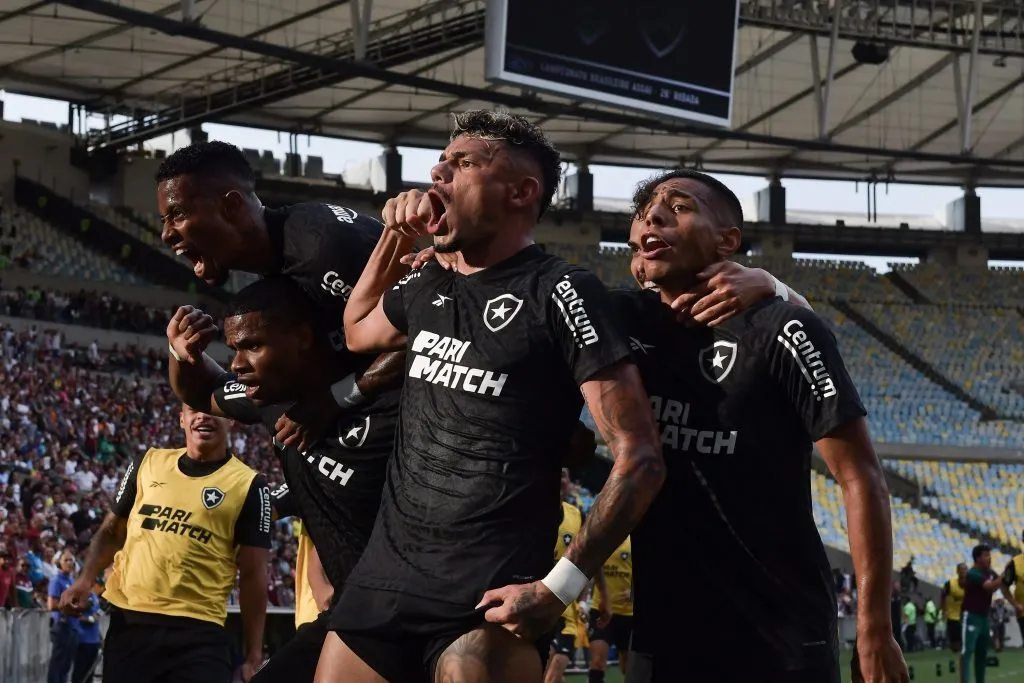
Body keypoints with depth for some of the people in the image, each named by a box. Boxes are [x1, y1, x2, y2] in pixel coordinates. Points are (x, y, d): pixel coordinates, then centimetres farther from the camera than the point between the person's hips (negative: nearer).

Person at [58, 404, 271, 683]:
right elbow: (112, 530, 22)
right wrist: (86, 579, 4)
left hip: (197, 631, -3)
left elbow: (252, 575, 0)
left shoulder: (247, 485, 0)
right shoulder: (147, 463, 11)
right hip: (127, 621, 4)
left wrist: (254, 655, -3)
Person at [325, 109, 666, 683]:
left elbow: (640, 459, -11)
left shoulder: (559, 293, -7)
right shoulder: (424, 289, 14)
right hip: (384, 575, 7)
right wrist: (395, 237, 21)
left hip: (488, 599, -7)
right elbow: (357, 332, 39)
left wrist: (559, 587, -18)